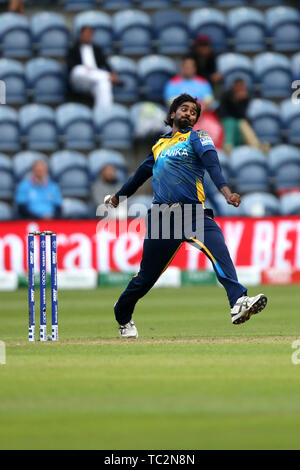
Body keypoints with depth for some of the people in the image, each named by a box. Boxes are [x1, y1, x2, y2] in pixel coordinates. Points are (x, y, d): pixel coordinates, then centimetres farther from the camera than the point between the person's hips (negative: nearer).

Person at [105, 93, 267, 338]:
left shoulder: (197, 137, 11)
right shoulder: (160, 145, 23)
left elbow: (212, 165, -9)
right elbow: (142, 173, 40)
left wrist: (226, 191, -28)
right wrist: (118, 196, 55)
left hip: (193, 213, -3)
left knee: (217, 245, -32)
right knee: (147, 276, 5)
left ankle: (238, 302, -49)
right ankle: (123, 316, 31)